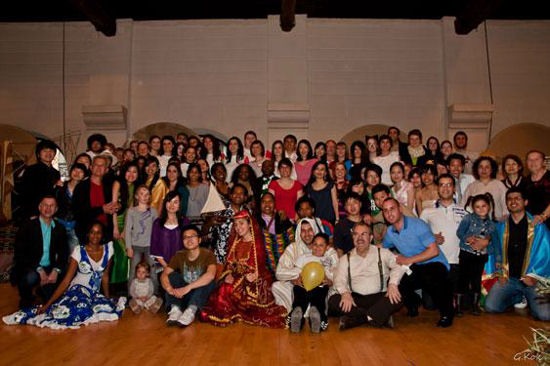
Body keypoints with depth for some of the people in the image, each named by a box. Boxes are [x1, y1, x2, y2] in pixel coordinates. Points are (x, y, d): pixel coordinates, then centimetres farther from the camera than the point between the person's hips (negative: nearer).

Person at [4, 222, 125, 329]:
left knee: (110, 307, -30)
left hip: (95, 294, 4)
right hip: (78, 290, -4)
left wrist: (108, 299, 11)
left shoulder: (107, 250, 3)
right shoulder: (79, 251, -5)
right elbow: (66, 281, -6)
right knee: (82, 309, -39)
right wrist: (47, 304, -11)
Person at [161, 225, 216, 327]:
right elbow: (164, 275, -12)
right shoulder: (179, 256, 0)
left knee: (208, 280, -29)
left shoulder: (207, 254, -13)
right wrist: (169, 288, -34)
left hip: (202, 294, -3)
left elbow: (211, 274, -34)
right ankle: (176, 309, -29)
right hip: (182, 295, 4)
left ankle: (191, 310, -38)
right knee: (173, 275, -16)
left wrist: (188, 287, -41)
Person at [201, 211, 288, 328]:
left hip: (251, 280, -4)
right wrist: (228, 274, -10)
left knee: (230, 289, -27)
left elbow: (257, 267, -6)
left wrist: (237, 279, -16)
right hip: (236, 277, 4)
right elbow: (229, 262, 11)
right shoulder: (235, 243, 16)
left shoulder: (257, 243, -1)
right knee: (223, 288, -22)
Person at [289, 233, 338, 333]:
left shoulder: (332, 260, 32)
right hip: (302, 285, 0)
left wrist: (328, 281, -9)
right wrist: (296, 280, -4)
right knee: (299, 291, -38)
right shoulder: (303, 257, 34)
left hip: (320, 286, 0)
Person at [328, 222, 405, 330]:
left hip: (379, 297, -1)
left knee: (397, 298, -30)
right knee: (333, 300, -26)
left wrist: (392, 284, -20)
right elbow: (339, 279, 3)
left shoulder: (382, 253, 10)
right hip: (355, 299, 1)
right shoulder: (346, 259, 12)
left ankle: (354, 319, -26)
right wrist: (345, 293, -19)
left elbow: (399, 264, -1)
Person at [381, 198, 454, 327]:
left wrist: (409, 260, -19)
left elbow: (434, 251, -19)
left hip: (435, 264, -6)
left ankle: (446, 313, -12)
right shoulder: (390, 232, 5)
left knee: (428, 277, -38)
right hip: (415, 269, 6)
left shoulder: (417, 224, -14)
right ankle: (412, 304, 17)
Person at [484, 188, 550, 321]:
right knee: (490, 307, -17)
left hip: (531, 280, -2)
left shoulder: (538, 226, 2)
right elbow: (494, 251, 15)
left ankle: (529, 299, 12)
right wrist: (498, 273, 3)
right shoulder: (500, 227, 9)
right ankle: (518, 297, 12)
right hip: (507, 278, 2)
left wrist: (534, 276, -10)